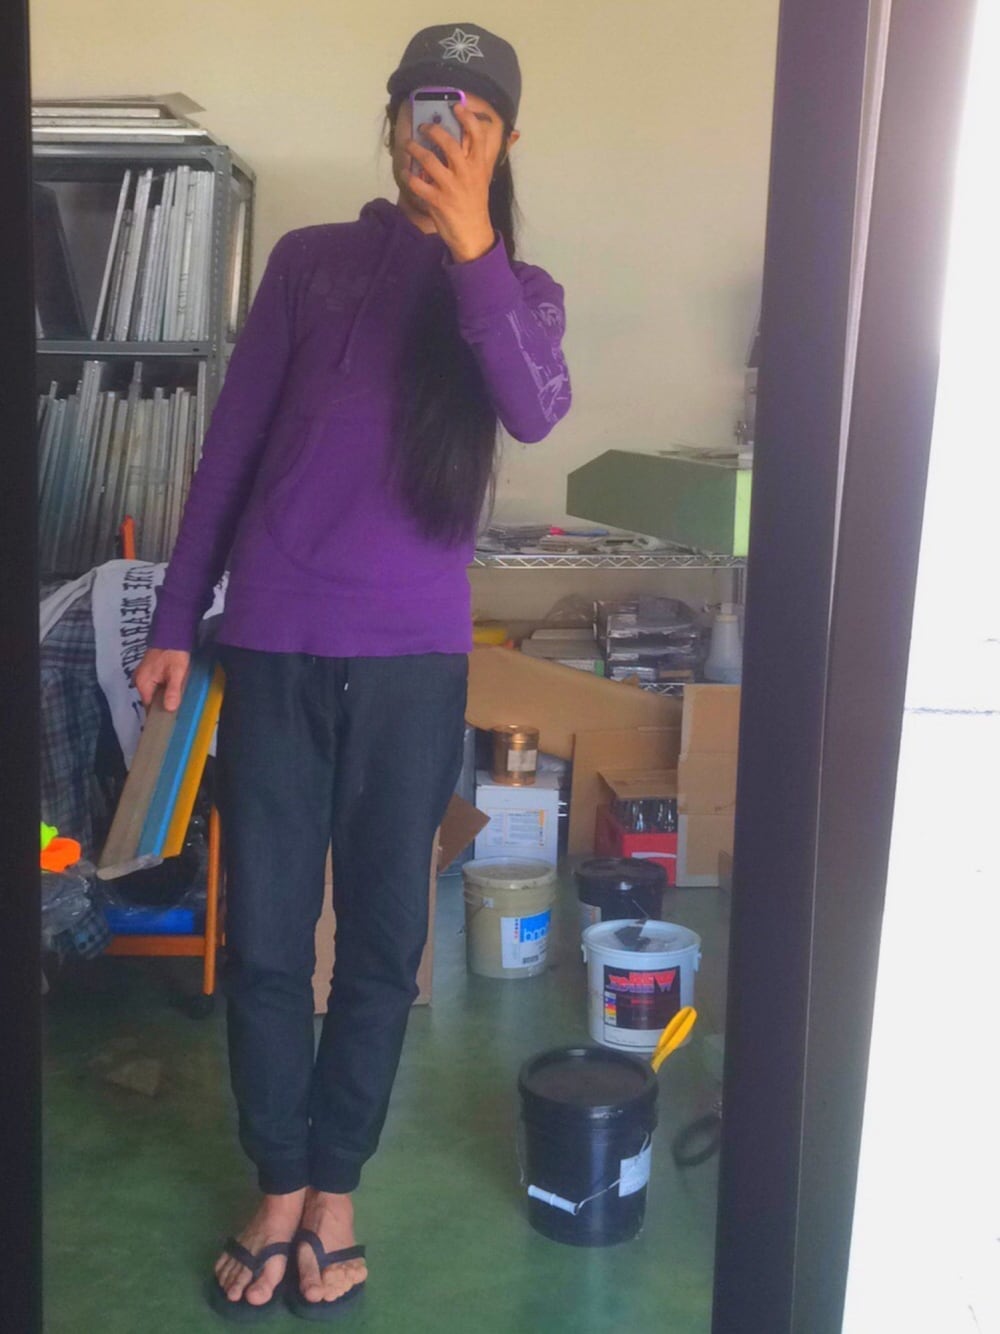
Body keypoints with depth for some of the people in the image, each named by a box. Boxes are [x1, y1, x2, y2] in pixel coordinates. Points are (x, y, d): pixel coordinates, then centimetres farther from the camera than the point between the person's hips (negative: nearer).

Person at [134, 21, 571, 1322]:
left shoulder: (521, 290, 7)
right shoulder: (309, 260, 7)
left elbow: (535, 412, -15)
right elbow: (232, 443, 7)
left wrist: (471, 248, -25)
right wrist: (175, 621, 6)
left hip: (415, 659, 0)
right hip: (275, 645, 0)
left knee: (385, 936, 8)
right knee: (263, 933, 6)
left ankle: (334, 1188, 27)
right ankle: (278, 1186, 25)